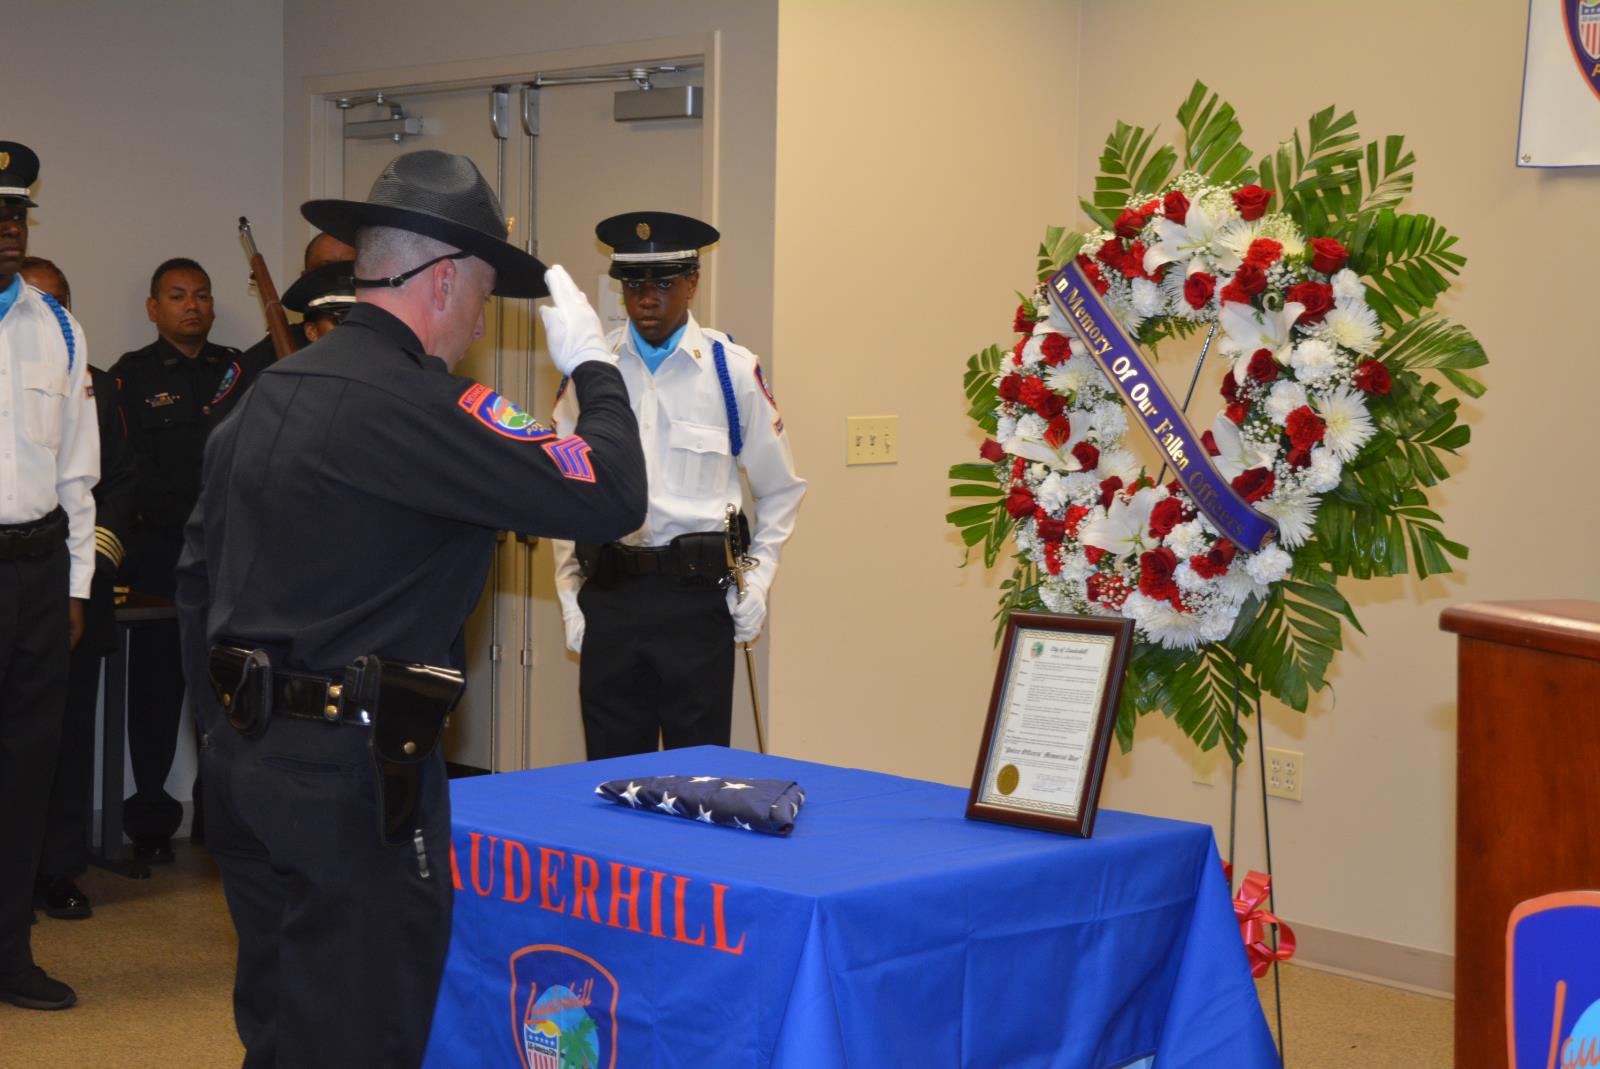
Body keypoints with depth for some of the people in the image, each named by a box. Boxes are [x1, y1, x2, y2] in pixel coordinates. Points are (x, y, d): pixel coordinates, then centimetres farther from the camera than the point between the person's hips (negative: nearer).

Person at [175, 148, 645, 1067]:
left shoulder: (269, 393, 11)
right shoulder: (414, 403, -17)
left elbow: (198, 576, 17)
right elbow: (611, 499, -20)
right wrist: (594, 368, -3)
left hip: (244, 758, 9)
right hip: (351, 777, -9)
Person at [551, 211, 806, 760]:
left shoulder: (733, 371, 0)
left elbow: (780, 491, 11)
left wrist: (757, 580, 3)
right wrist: (570, 592, 5)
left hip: (697, 592, -2)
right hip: (608, 591, 2)